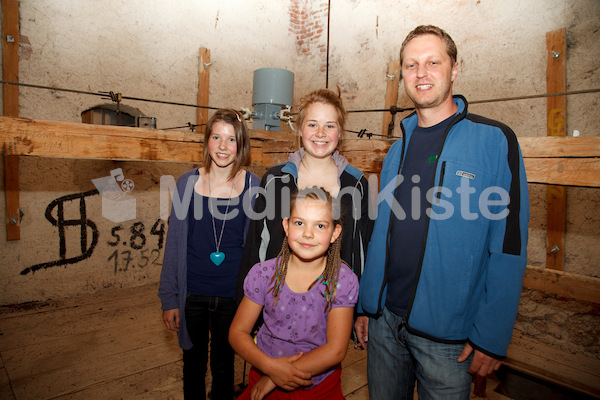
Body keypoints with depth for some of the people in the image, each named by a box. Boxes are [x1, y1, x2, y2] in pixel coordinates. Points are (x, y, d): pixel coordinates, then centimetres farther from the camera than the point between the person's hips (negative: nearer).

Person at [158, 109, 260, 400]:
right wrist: (169, 298, 1)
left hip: (232, 296, -1)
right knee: (193, 364, 20)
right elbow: (174, 243, 0)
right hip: (192, 294, 1)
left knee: (223, 366, 18)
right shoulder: (188, 182, -5)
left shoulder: (251, 186, -7)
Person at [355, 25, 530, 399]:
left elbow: (509, 247, -10)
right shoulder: (398, 150, 6)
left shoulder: (495, 140, -8)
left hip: (446, 333, -4)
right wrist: (365, 305, 8)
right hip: (385, 319, 4)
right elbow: (382, 235, 8)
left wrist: (492, 337, -12)